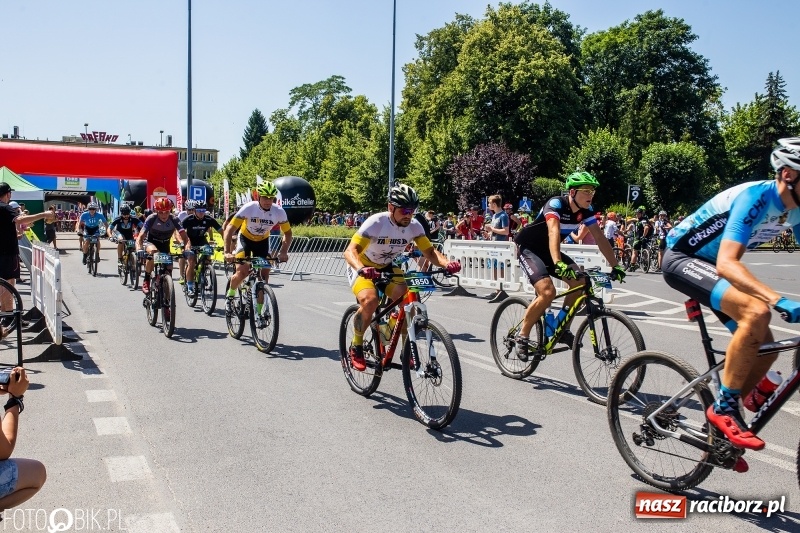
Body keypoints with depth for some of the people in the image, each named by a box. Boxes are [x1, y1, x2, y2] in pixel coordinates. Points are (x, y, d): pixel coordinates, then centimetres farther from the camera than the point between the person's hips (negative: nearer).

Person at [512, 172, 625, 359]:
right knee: (548, 292, -26)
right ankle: (522, 336, -9)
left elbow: (600, 238, -5)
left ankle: (563, 329, 6)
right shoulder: (556, 204, -27)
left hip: (547, 250, 7)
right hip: (528, 248, -7)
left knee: (580, 283, -10)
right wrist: (558, 264, -57)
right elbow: (554, 232, -42)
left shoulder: (586, 210, -6)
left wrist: (616, 266, -11)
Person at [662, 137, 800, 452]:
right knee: (757, 312, -30)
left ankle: (723, 416, 17)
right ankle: (724, 407, -19)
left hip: (710, 263, 9)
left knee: (765, 348, 0)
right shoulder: (755, 197, -27)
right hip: (682, 258, -9)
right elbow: (726, 263, -39)